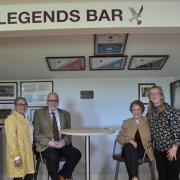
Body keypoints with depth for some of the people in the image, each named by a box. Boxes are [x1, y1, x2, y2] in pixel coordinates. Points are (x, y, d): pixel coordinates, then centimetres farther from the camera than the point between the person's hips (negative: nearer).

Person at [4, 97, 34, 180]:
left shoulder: (24, 118, 13)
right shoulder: (11, 118, -14)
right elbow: (11, 139, -19)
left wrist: (29, 152, 15)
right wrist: (16, 157, -22)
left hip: (26, 154, 8)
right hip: (18, 155, -8)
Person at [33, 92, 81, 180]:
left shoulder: (65, 114, 14)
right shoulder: (39, 113, 5)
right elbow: (37, 133, -1)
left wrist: (64, 141, -11)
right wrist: (49, 142, -15)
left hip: (62, 144, 3)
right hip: (46, 145, -3)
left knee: (76, 154, -23)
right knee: (53, 157, -34)